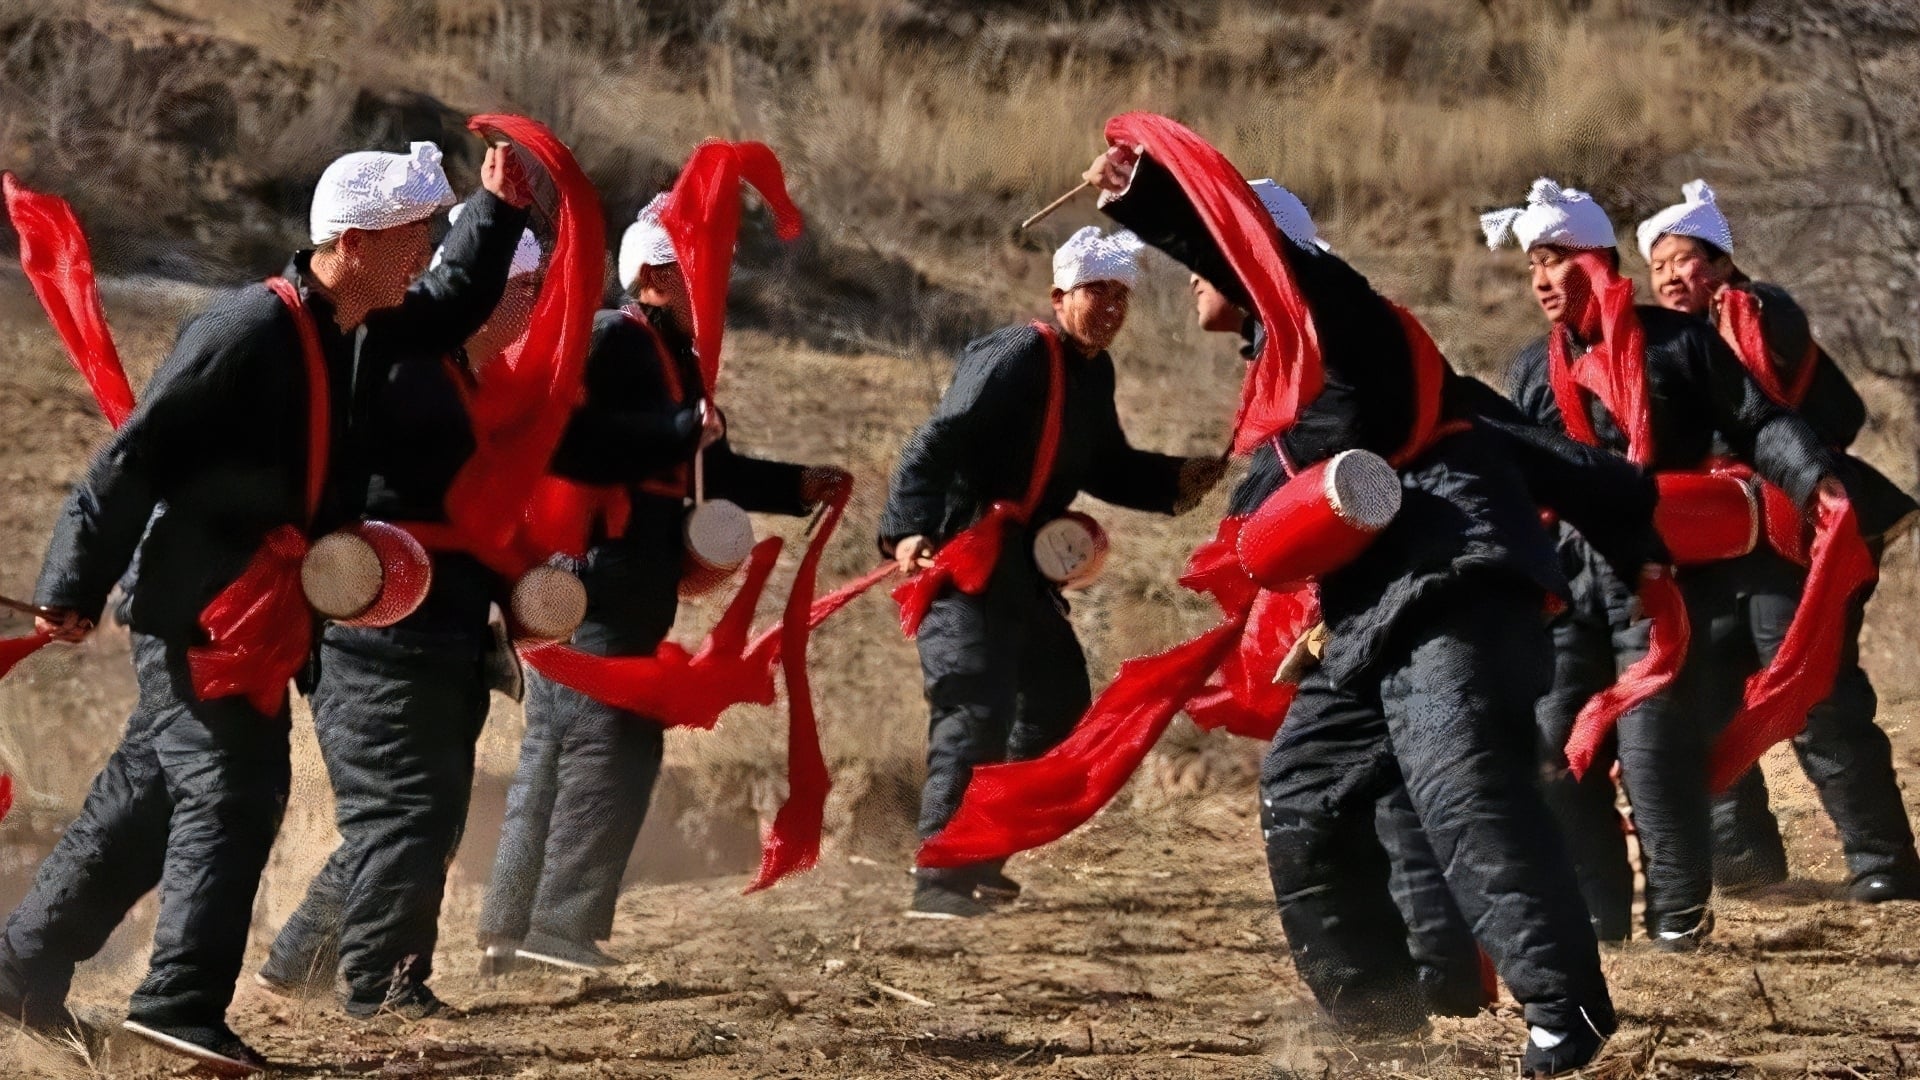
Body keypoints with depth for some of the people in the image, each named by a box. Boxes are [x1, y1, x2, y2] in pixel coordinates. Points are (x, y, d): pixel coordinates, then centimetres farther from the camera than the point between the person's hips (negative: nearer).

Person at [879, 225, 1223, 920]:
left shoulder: (1093, 372, 13)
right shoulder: (1016, 357, -16)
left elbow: (1105, 467, 21)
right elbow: (937, 444, -25)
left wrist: (1176, 480, 5)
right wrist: (910, 529, -38)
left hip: (1023, 569, 10)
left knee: (1060, 701, 17)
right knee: (976, 709, -19)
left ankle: (978, 856, 26)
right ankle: (939, 881, -21)